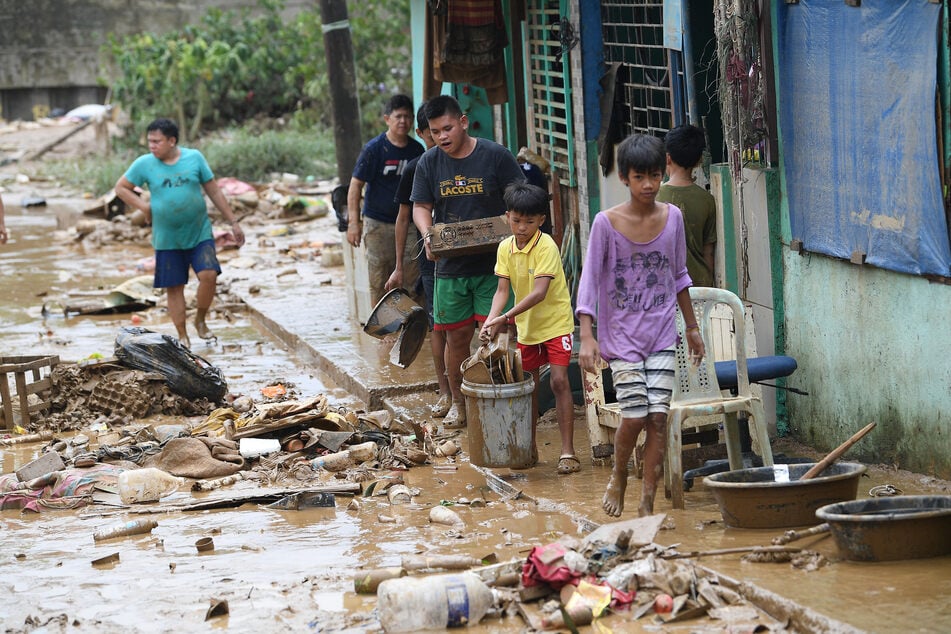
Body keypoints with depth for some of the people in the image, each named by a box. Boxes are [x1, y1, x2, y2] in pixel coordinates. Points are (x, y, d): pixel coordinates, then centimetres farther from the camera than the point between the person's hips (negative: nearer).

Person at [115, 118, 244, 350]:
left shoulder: (194, 158, -2)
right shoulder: (144, 164, -3)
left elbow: (214, 192, 4)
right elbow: (121, 188, 8)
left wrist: (233, 222, 6)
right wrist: (143, 206, -7)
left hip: (199, 234, 0)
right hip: (167, 240, 0)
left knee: (209, 275, -17)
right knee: (174, 287, 3)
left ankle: (200, 321, 7)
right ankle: (183, 336, 17)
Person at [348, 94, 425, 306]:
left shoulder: (417, 150, 6)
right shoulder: (374, 149, -7)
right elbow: (356, 185, -7)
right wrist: (354, 223, -15)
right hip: (379, 223, -4)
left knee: (413, 277, 0)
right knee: (379, 283, -1)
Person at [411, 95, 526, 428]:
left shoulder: (496, 156, -5)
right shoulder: (429, 163, 4)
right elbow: (421, 207, 6)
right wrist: (427, 234, -15)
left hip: (493, 263, -3)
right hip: (450, 266, 3)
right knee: (457, 335, 8)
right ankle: (458, 403, 21)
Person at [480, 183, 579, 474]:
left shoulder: (546, 247, -20)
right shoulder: (506, 248, -2)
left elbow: (539, 292, -28)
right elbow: (503, 290, -4)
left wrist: (505, 318, -34)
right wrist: (491, 321, -22)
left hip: (555, 322, -6)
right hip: (526, 325, 6)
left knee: (559, 381, -12)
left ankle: (567, 451, -11)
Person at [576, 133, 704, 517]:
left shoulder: (672, 217, 1)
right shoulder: (606, 223, -9)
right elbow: (589, 280, -8)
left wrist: (692, 327, 18)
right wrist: (587, 337, -16)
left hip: (661, 334, 3)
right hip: (621, 335, -3)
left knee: (659, 417, -5)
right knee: (635, 415, -10)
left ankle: (647, 504, 4)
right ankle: (618, 477, 21)